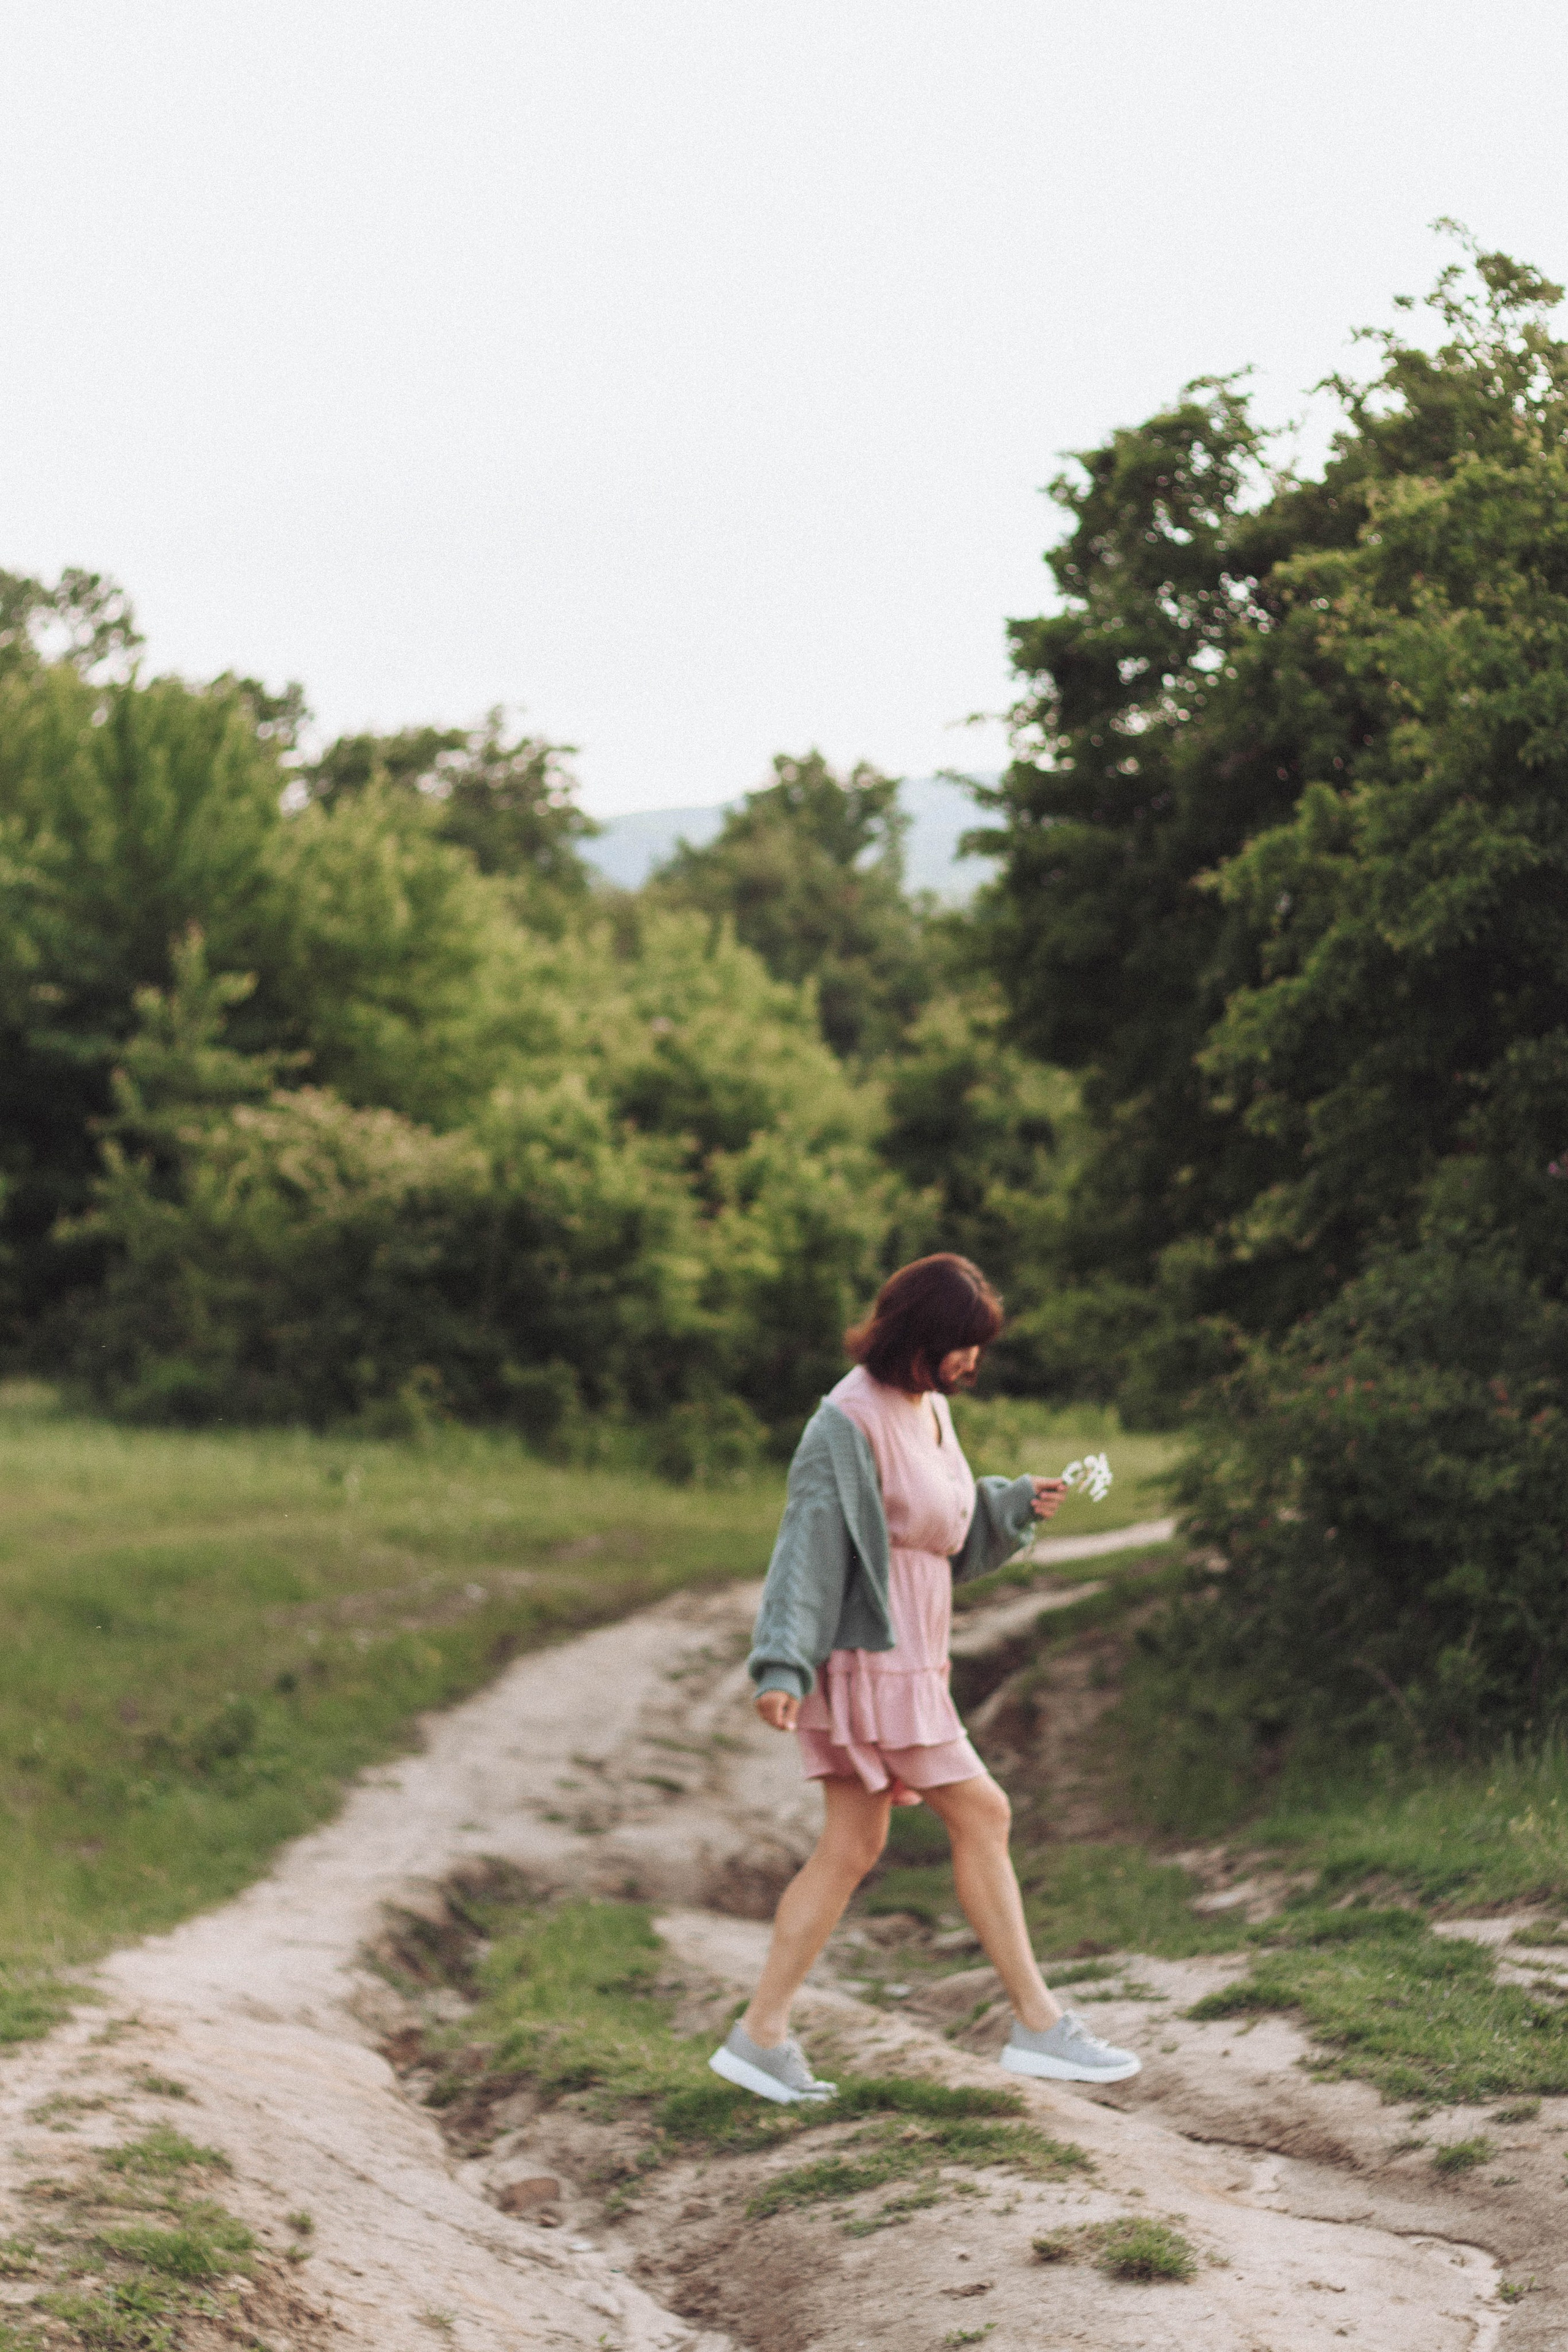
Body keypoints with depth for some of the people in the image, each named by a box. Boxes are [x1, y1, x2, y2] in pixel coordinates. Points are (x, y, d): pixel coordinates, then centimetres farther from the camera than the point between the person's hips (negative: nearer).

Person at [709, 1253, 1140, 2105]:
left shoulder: (929, 1408, 11)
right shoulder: (851, 1422, -17)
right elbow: (808, 1543, -20)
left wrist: (1017, 1502, 6)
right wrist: (781, 1665, -26)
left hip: (906, 1657, 9)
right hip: (872, 1659, -9)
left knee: (850, 1847, 9)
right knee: (980, 1814, -4)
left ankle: (762, 2035, 13)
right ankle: (1038, 2025, 3)